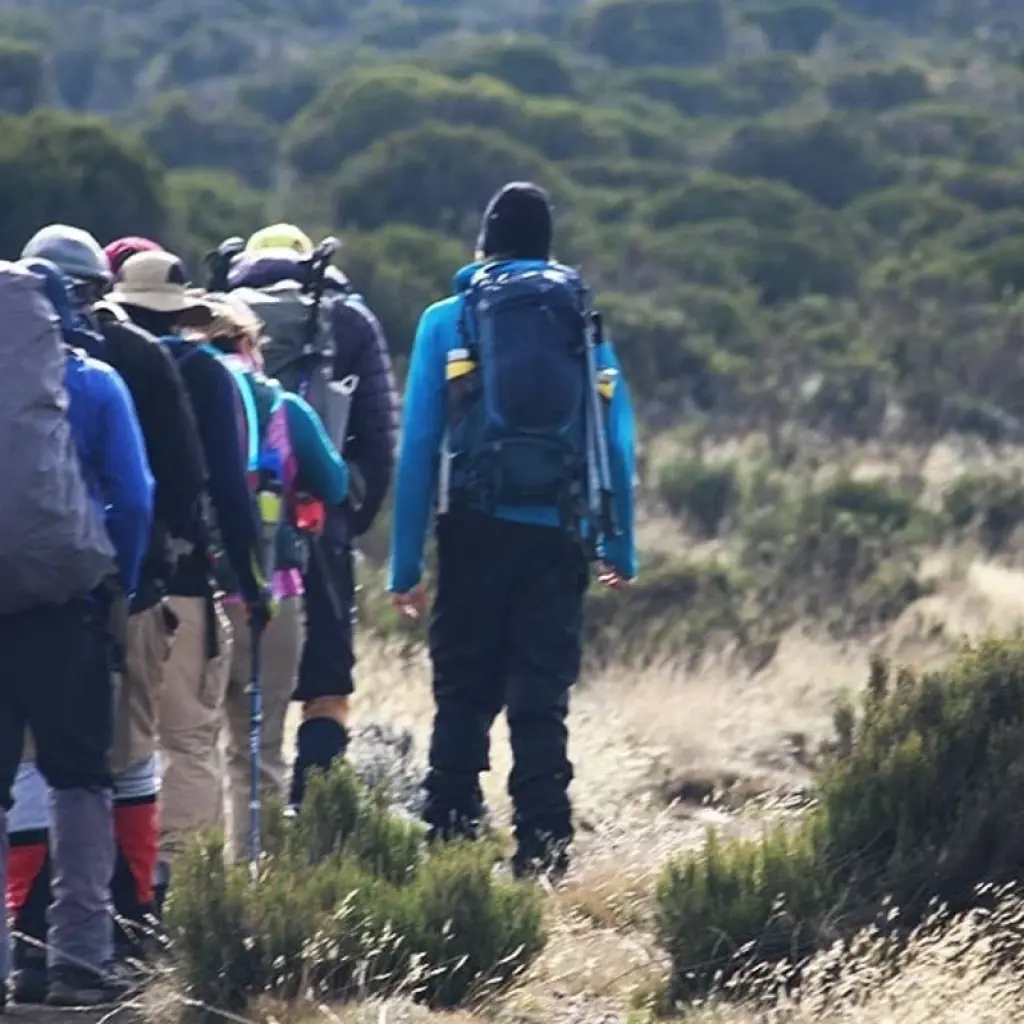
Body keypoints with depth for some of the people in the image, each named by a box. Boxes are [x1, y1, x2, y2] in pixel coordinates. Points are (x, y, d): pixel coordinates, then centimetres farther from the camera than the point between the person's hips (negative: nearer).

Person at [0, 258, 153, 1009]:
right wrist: (119, 589, 4)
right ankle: (79, 954, -1)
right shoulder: (93, 386, -2)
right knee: (79, 775, 8)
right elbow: (133, 497, -6)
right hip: (64, 605, -1)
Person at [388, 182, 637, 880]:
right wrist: (621, 549, 12)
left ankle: (450, 841, -1)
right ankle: (543, 850, -1)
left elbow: (418, 447, -1)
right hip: (557, 534, 1)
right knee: (542, 699, 4)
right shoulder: (585, 321, 7)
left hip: (476, 530, -1)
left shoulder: (447, 321, 3)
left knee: (463, 696, 6)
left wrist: (406, 565, 0)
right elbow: (618, 443, 5)